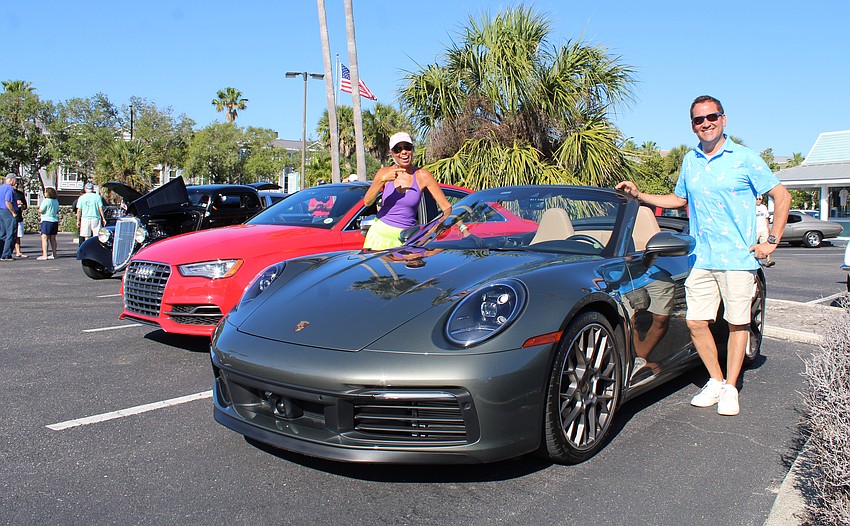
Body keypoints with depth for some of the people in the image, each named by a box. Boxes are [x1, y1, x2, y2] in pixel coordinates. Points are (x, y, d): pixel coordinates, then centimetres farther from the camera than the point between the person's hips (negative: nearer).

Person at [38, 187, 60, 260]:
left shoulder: (46, 200, -12)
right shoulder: (56, 201, 11)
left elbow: (41, 210, -13)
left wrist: (39, 207, 6)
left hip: (46, 221, -8)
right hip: (55, 221, 8)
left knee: (44, 238, -8)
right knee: (53, 238, 14)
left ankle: (44, 255, -14)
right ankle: (54, 254, 18)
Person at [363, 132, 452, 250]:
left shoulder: (422, 176, -5)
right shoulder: (384, 172, 1)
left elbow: (446, 207, -5)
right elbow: (367, 202, -12)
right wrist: (382, 180, -23)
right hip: (380, 233, 2)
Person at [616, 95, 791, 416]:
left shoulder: (744, 158, -3)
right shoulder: (690, 161, 12)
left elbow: (781, 196, 1)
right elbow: (679, 200, 26)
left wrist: (772, 241, -4)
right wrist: (639, 195, 16)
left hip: (738, 258, -4)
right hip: (701, 258, 4)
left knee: (737, 323, 3)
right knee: (696, 322, 2)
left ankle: (730, 389, 15)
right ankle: (716, 381, 20)